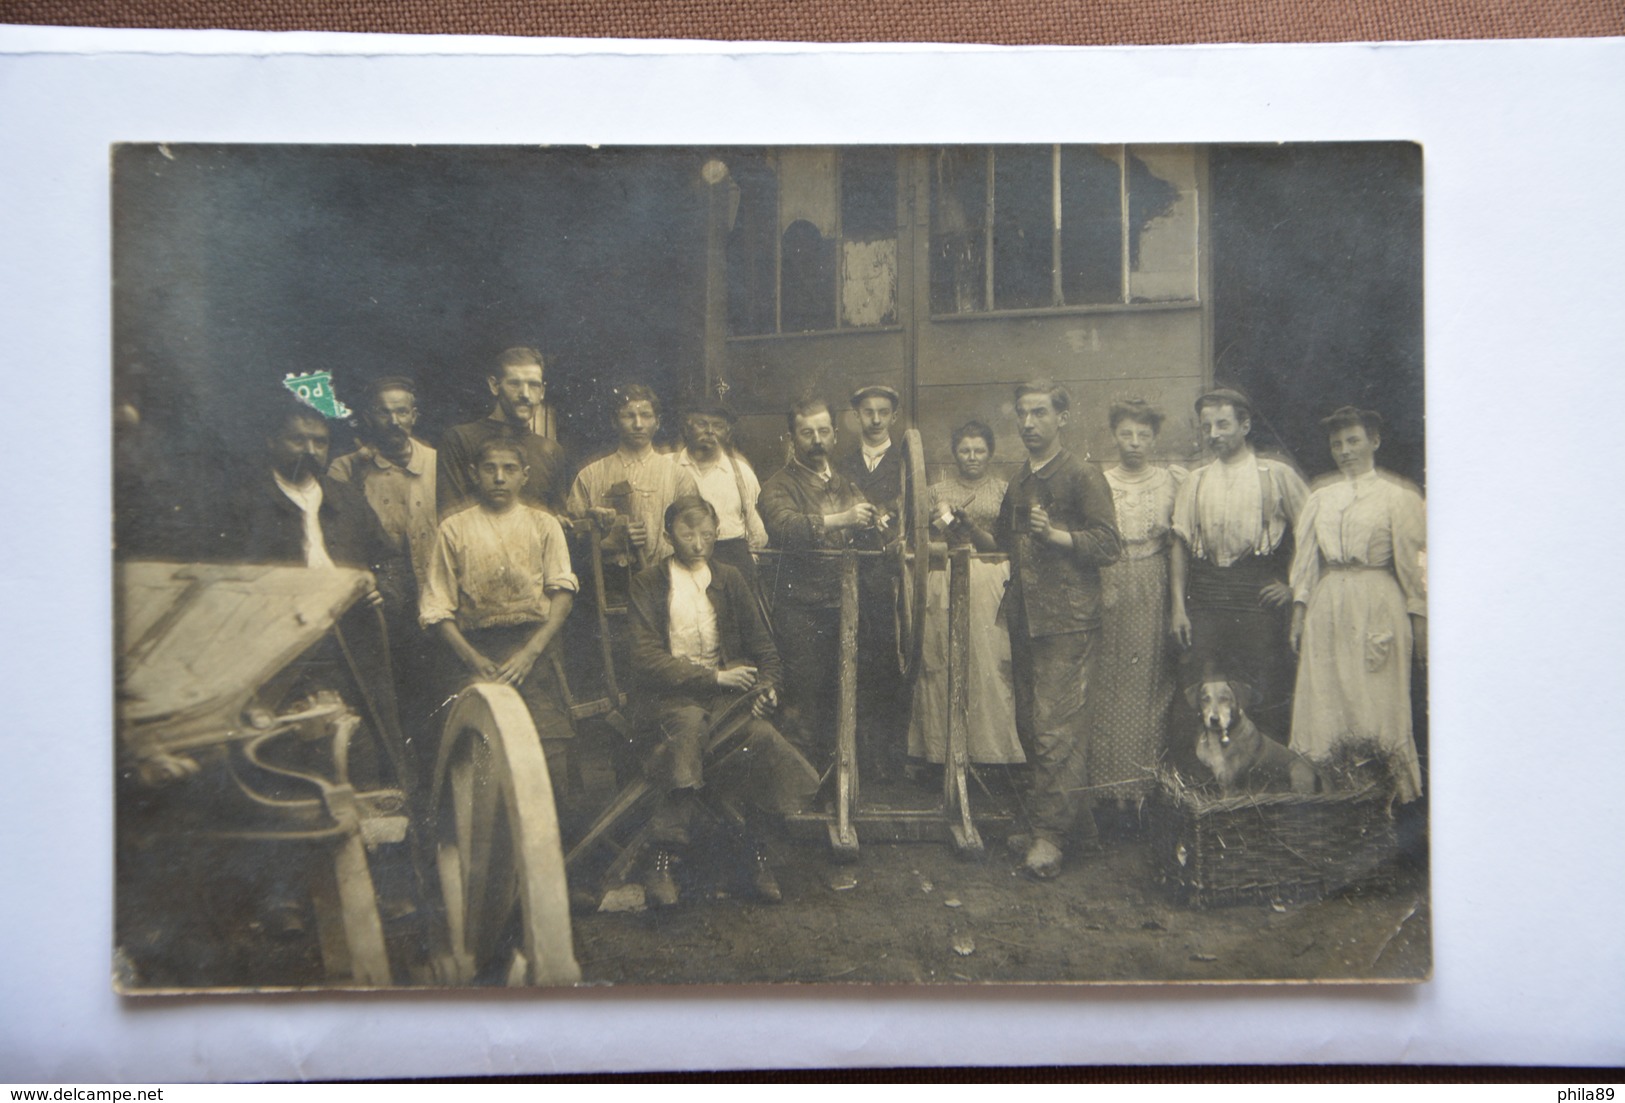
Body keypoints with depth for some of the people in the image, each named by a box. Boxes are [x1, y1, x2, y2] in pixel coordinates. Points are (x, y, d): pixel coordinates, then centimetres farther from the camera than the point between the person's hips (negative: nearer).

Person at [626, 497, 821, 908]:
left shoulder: (730, 580, 18)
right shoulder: (648, 584, 6)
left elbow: (762, 645, 19)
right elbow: (646, 659, -5)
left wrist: (766, 685, -3)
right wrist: (712, 677, -14)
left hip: (726, 688, 3)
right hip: (669, 693, -3)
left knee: (759, 733, -30)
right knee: (689, 723, -38)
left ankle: (755, 851, -22)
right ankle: (664, 856, -36)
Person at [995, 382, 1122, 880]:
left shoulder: (1081, 476, -6)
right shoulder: (1019, 480, 18)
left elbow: (1108, 545, -12)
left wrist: (1055, 535, -21)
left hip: (1067, 621, -8)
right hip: (1025, 619, 8)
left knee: (1056, 729, -9)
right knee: (1033, 724, 10)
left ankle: (1049, 834, -2)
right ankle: (1079, 823, 21)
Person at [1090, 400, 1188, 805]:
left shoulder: (1173, 480, 6)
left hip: (1155, 591, 0)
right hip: (1109, 590, 0)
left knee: (1153, 680, 1)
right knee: (1108, 682, -1)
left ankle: (1149, 778, 9)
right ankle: (1109, 778, 5)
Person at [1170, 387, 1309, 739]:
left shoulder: (1276, 475, 5)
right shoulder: (1196, 481, 14)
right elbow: (1180, 544, 9)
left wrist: (1294, 585, -1)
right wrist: (1178, 606, 1)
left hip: (1259, 595, -3)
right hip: (1204, 597, 3)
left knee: (1265, 697, -2)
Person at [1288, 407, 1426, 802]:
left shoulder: (1396, 497, 2)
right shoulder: (1320, 498, 13)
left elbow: (1413, 562, 0)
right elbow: (1305, 558, 12)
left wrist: (1419, 620, -5)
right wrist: (1298, 614, 5)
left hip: (1378, 607, -4)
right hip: (1327, 606, 4)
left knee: (1377, 702, -2)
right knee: (1323, 702, 3)